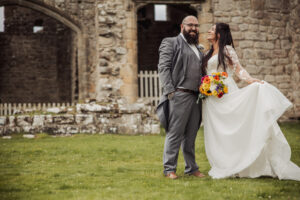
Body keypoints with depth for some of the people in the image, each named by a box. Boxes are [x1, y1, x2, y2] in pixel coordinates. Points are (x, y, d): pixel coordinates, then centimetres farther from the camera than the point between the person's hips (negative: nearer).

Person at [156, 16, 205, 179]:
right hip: (179, 95, -6)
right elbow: (163, 67, -7)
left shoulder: (198, 49, 23)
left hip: (196, 96, 7)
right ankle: (169, 169, -2)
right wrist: (169, 91, -16)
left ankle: (191, 168, 15)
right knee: (175, 133, -6)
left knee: (191, 135, 10)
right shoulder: (171, 43, 2)